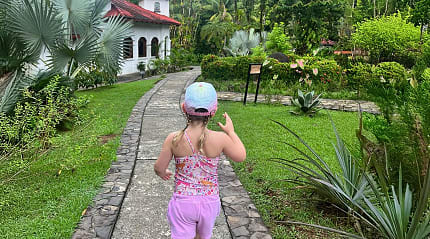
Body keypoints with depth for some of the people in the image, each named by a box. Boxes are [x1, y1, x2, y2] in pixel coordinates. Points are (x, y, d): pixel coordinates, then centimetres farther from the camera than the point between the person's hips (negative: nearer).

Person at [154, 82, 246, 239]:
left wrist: (162, 173, 17)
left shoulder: (174, 139, -18)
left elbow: (159, 168, -7)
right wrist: (231, 131, 11)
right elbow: (241, 156, -1)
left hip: (183, 201, -1)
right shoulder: (220, 139, -18)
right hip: (209, 201, 1)